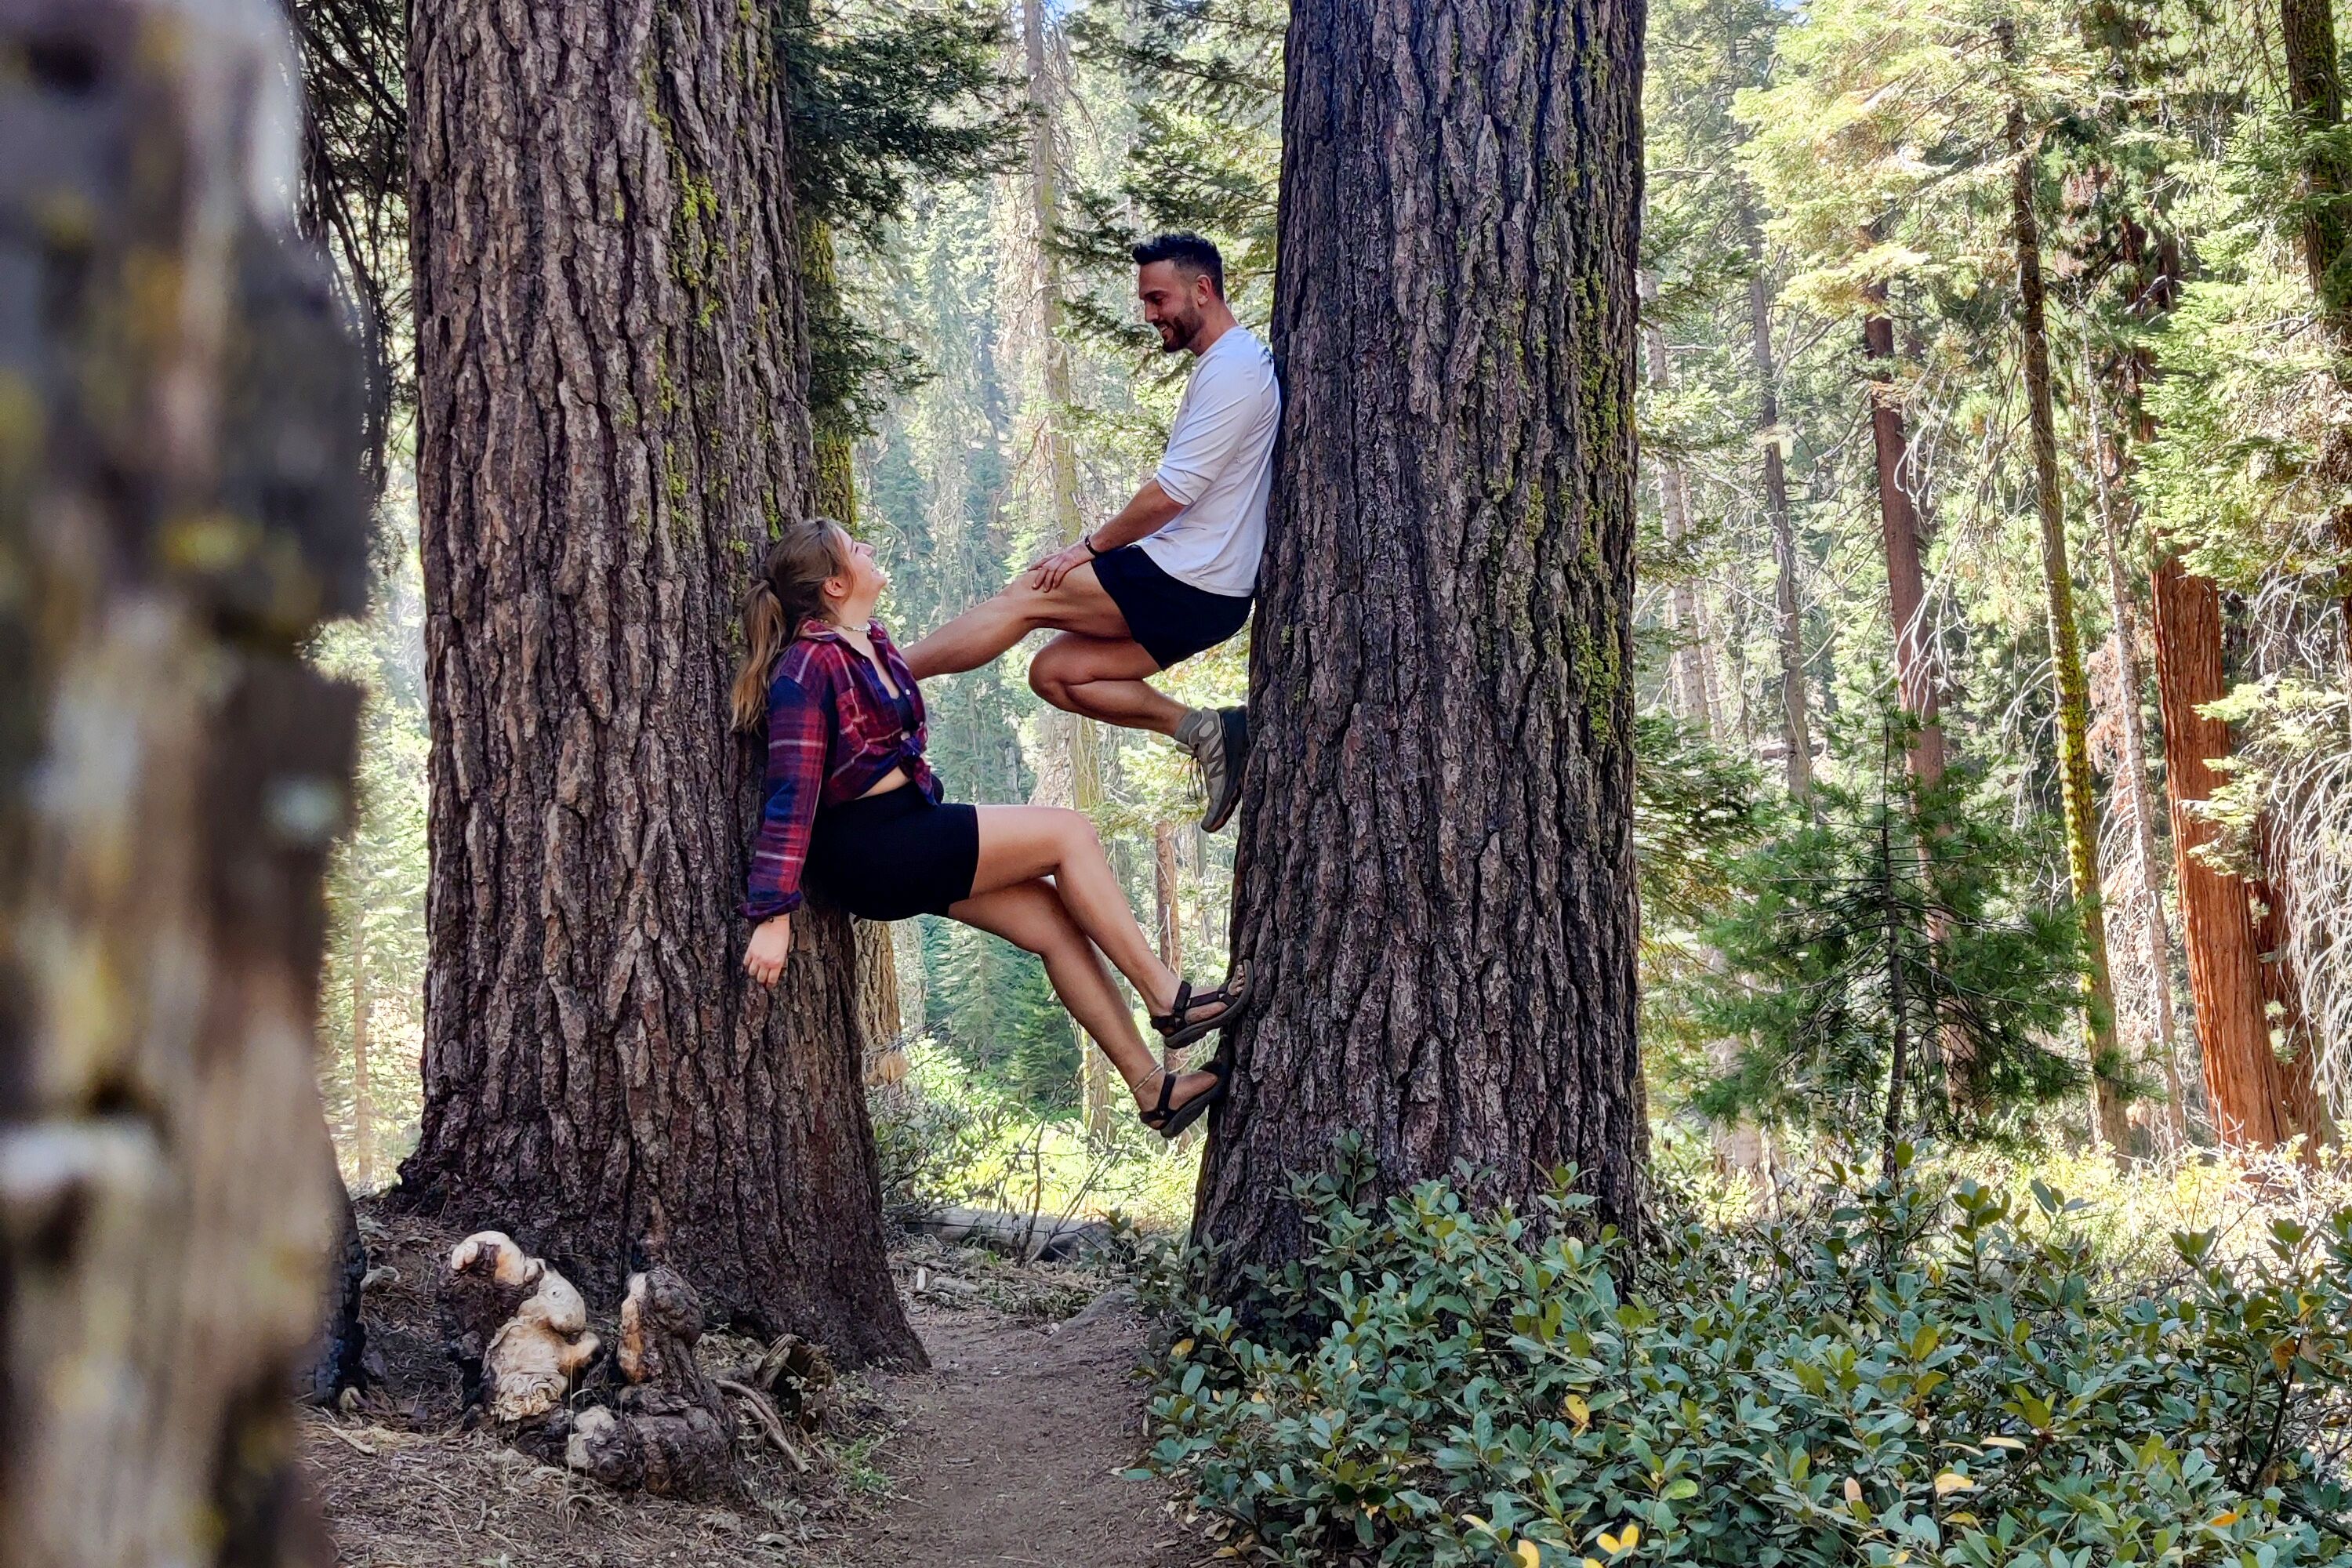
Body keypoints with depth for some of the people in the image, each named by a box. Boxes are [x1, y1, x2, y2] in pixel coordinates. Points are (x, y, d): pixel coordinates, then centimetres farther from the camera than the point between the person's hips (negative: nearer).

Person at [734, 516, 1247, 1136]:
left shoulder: (871, 642, 10)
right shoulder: (807, 668, -18)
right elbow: (791, 796, -22)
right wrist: (773, 915, -25)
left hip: (912, 829, 9)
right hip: (870, 853, -9)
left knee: (1055, 921, 1)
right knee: (1069, 833, -10)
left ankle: (1152, 1089, 4)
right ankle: (1167, 997, -4)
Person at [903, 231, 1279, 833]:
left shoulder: (1233, 370, -14)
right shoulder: (1221, 366, 20)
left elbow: (1172, 491, -20)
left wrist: (1092, 546, -8)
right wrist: (1104, 550, 13)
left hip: (1188, 584, -10)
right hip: (1196, 588, 10)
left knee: (1027, 597, -7)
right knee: (1056, 673, 5)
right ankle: (1202, 729, -1)